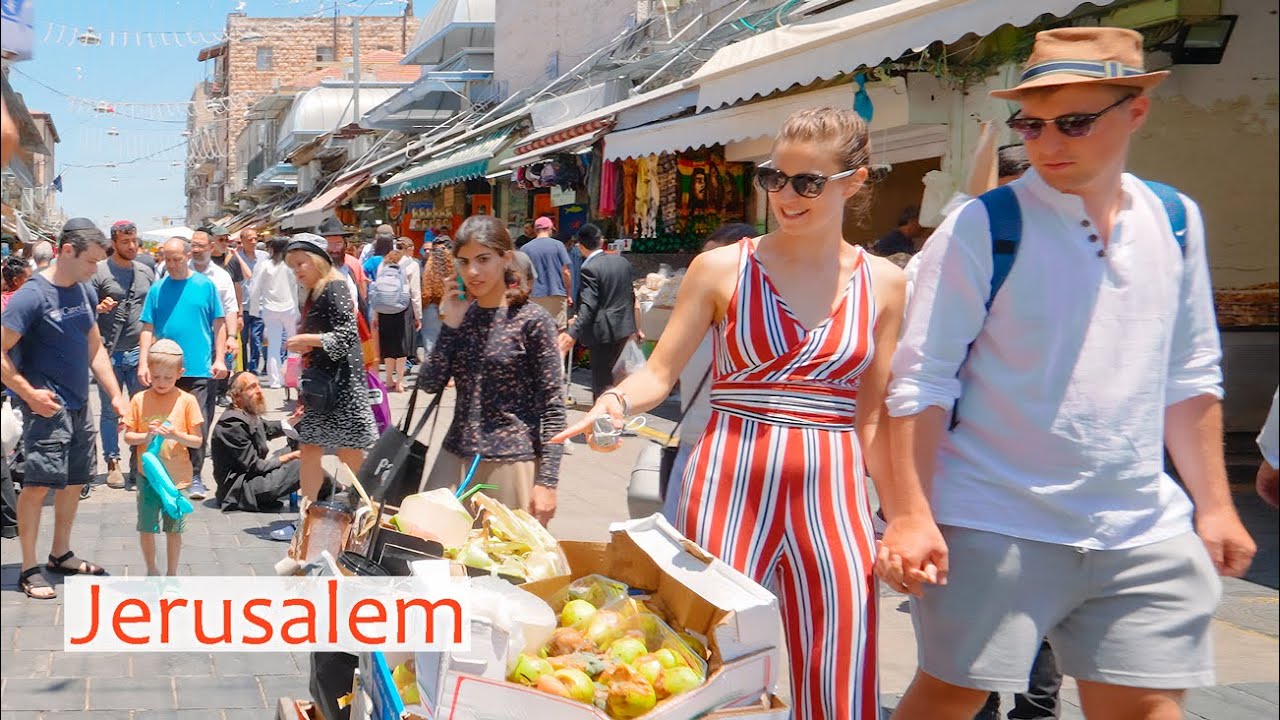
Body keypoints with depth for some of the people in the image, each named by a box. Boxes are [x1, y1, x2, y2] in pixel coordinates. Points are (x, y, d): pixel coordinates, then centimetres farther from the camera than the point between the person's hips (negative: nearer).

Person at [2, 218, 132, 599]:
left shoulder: (85, 292, 7)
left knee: (74, 480, 14)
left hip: (79, 405, 8)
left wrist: (116, 395, 10)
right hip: (47, 407, -8)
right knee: (39, 483, -6)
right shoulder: (32, 296, -16)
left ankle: (61, 555, 29)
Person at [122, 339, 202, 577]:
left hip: (177, 476, -1)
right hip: (148, 475, 1)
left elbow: (197, 441, -3)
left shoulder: (187, 401, -4)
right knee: (147, 527, 5)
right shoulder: (140, 399, 0)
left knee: (174, 528, 8)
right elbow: (128, 437, 2)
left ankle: (171, 573, 21)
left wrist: (176, 435, -20)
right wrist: (146, 436, -16)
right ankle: (151, 570, 24)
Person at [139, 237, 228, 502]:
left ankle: (194, 476, 6)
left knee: (198, 426, -5)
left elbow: (219, 324, 4)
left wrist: (219, 359, -3)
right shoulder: (157, 289, 6)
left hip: (200, 370, -2)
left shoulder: (205, 285, 2)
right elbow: (148, 329, 7)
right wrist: (143, 363, -2)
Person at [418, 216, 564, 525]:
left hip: (512, 463, -5)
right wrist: (451, 325, -6)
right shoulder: (461, 314, 8)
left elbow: (552, 407, -9)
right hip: (456, 459, 5)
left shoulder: (532, 320, -8)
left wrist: (547, 482, -14)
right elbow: (429, 384, 1)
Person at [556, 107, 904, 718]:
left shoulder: (883, 284, 6)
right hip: (729, 484, -1)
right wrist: (618, 402, -21)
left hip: (834, 495, 2)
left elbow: (874, 417, 9)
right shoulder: (723, 269, 0)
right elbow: (661, 371, 0)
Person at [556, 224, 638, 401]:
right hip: (624, 326, 8)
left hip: (603, 329, -8)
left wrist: (573, 334, -29)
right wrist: (633, 325, 26)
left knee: (601, 379, 1)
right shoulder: (623, 261, 7)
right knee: (605, 372, 21)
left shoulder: (590, 269, -16)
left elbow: (588, 306, -24)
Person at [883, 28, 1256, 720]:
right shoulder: (981, 229, -8)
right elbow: (921, 381, -10)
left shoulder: (1174, 222, 7)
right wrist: (911, 514, -16)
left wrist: (1214, 504, 12)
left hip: (1142, 531, 4)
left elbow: (1188, 376, 14)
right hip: (992, 528, -4)